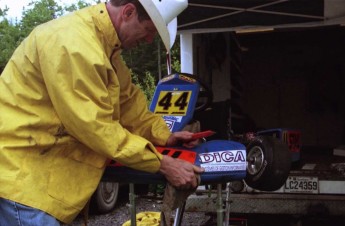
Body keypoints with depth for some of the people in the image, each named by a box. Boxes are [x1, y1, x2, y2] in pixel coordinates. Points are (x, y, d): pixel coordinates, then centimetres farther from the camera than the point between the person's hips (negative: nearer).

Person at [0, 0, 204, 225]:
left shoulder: (105, 42, 9)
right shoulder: (74, 43, -26)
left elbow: (127, 99, 16)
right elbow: (95, 126, -25)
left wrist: (164, 135, 5)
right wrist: (163, 164, -20)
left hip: (41, 165, 10)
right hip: (18, 167, -10)